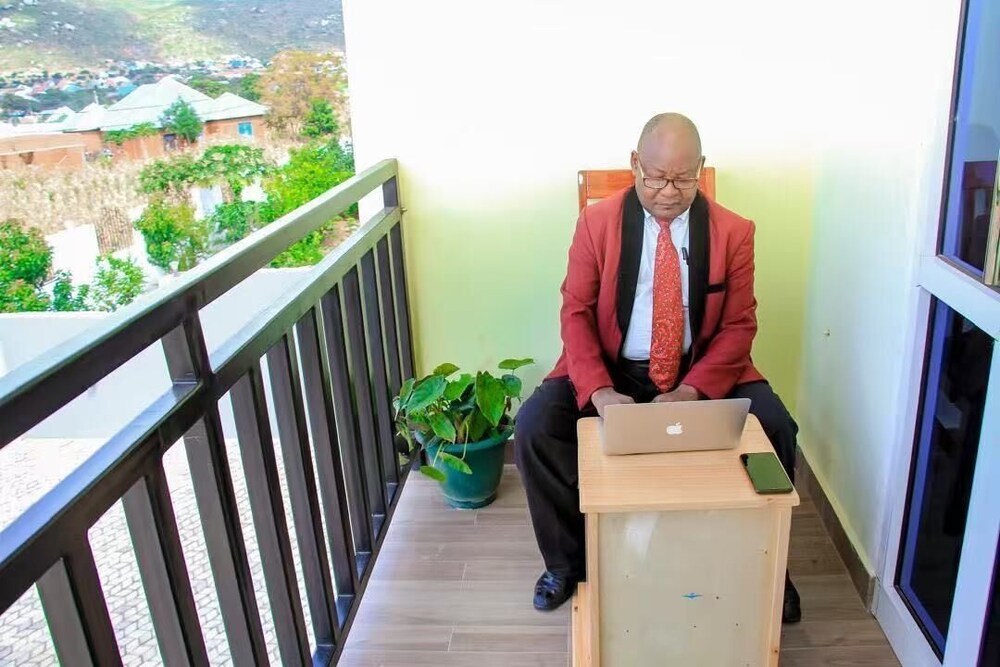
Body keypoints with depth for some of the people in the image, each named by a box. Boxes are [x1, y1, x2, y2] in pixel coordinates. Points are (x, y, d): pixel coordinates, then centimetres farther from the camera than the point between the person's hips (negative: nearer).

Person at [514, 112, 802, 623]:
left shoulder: (733, 232, -5)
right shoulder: (597, 222, -6)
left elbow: (739, 326, -4)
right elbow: (576, 312, -7)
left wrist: (691, 392, -21)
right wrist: (598, 390, -24)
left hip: (703, 371, 1)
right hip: (613, 369, 0)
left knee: (776, 429, -21)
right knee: (534, 426, -20)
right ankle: (568, 563, 4)